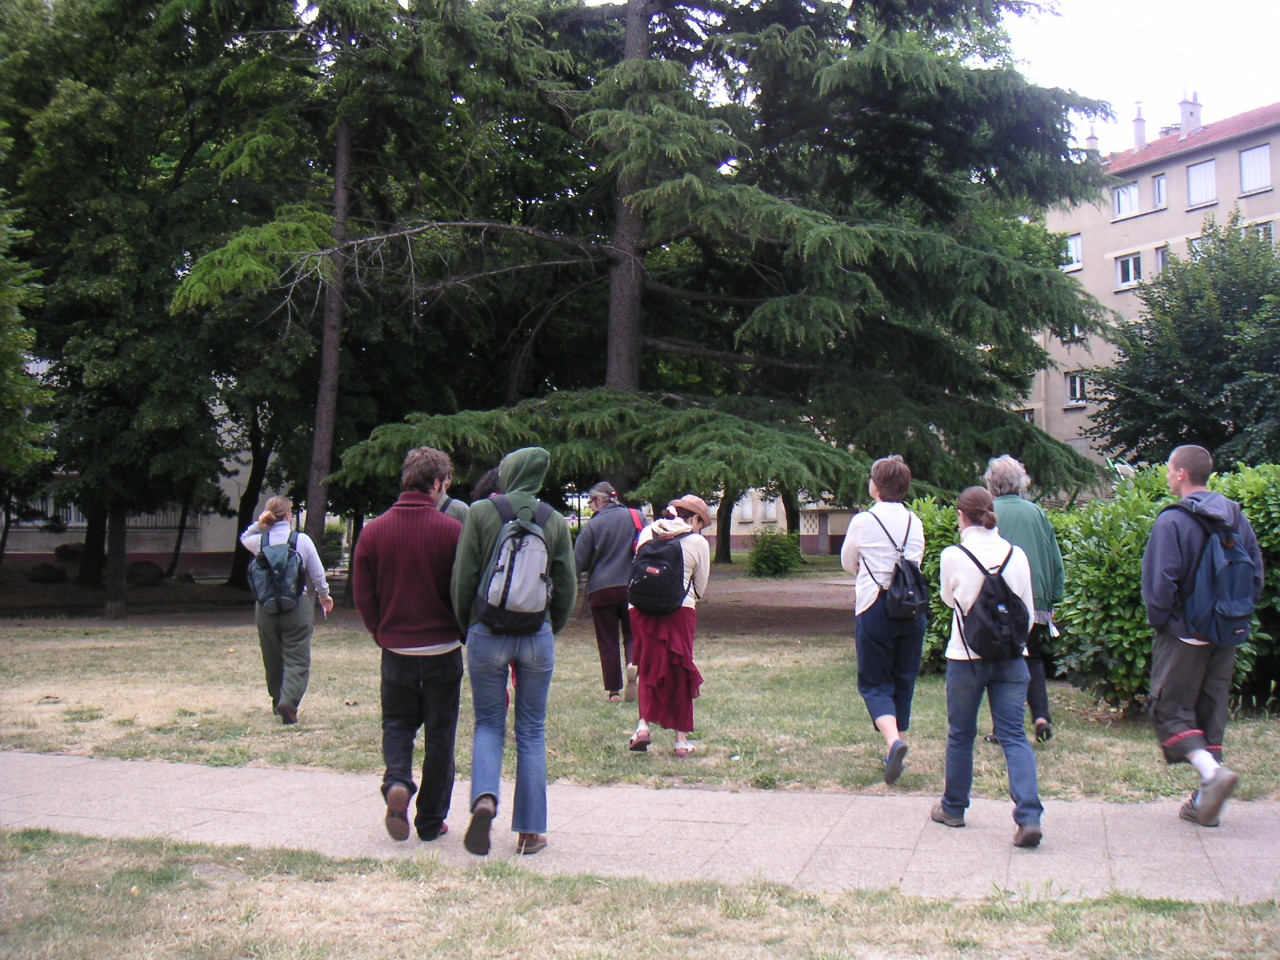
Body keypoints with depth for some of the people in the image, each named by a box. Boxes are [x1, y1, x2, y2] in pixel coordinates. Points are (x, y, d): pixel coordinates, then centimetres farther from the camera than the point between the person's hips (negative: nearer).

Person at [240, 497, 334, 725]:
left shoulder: (259, 542, -2)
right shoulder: (303, 541, -8)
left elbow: (244, 538, 24)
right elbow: (318, 574, -1)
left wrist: (259, 525, 6)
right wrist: (324, 596, 17)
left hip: (266, 609, 3)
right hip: (298, 608, -3)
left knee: (273, 658, 17)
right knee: (297, 659, -1)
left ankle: (278, 701, 29)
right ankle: (289, 701, -18)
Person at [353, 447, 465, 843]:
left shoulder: (373, 531, -3)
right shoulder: (451, 530, -12)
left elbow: (363, 596, 2)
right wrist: (462, 633, 11)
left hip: (395, 650, 2)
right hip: (442, 649, -2)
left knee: (397, 723, 19)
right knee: (439, 732, 10)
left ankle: (397, 782, -8)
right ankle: (431, 820, 15)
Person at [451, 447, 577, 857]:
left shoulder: (481, 512, -5)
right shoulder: (555, 522, 2)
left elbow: (463, 578, -5)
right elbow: (567, 587, 3)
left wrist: (467, 626, 10)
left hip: (488, 634, -1)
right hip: (538, 636, 1)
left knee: (488, 723, 13)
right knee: (532, 731, 10)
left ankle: (484, 798, -11)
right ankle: (530, 830, 12)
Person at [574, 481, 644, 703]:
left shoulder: (593, 525, -6)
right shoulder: (636, 516, 1)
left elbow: (578, 561, -5)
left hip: (601, 589, -2)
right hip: (632, 586, 2)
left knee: (608, 642, 7)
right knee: (632, 633, 13)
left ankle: (613, 691, 10)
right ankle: (634, 662, -18)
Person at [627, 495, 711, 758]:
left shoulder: (647, 532, 9)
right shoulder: (697, 542, 1)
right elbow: (700, 588, 8)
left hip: (641, 608, 3)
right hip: (680, 609, -2)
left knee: (648, 667, 14)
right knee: (680, 673, 7)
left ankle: (644, 723, -3)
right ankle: (681, 739, 10)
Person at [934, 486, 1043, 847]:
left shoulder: (953, 556, -9)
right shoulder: (1016, 555, -1)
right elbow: (1028, 613, 7)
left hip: (966, 656, -2)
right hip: (1011, 656, 2)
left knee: (961, 734, 13)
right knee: (1013, 735, 2)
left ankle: (953, 807, 28)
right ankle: (1029, 816, -12)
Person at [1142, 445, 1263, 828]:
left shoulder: (1172, 522, -14)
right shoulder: (1236, 517, 6)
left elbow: (1160, 583, -18)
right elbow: (1255, 575, 8)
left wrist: (1159, 621, -3)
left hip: (1184, 635, -6)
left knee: (1171, 711, 2)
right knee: (1212, 712, 13)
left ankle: (1212, 771, -20)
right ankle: (1206, 802, 15)